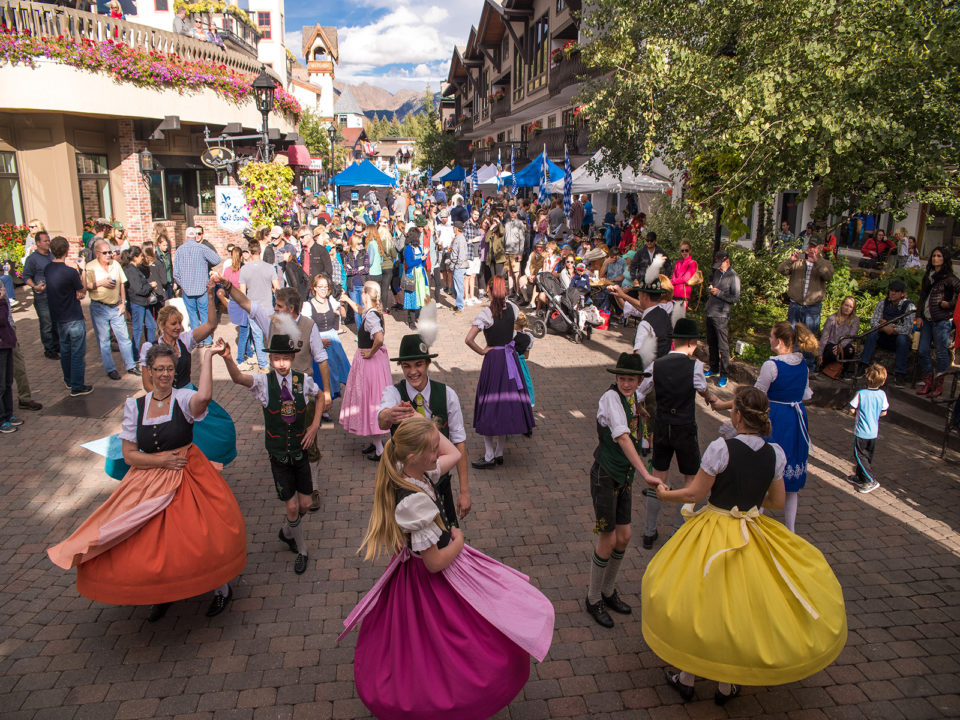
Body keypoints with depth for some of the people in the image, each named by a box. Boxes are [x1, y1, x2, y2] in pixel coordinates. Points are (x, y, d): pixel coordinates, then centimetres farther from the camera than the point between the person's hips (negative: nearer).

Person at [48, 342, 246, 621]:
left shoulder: (183, 398, -9)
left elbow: (203, 397, -37)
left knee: (206, 539, -5)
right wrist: (161, 461, -12)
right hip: (149, 483, 4)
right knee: (147, 544, 5)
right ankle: (162, 592, 36)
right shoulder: (135, 406, 2)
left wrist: (208, 355, -33)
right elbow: (129, 454, 2)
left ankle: (221, 588, 24)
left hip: (188, 478, -3)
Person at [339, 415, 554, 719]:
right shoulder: (416, 501, -36)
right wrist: (458, 540, -10)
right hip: (436, 581, -9)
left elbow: (454, 454, 9)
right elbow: (436, 561, -28)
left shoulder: (415, 473, -10)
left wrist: (425, 424, 1)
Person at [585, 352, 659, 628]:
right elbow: (623, 438, -31)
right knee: (608, 539, 1)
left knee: (623, 537, 14)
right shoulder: (611, 397, -20)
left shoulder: (634, 398, 5)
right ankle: (593, 599, 21)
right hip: (605, 476, -7)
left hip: (625, 476, 8)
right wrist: (646, 474, -37)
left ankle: (608, 591, 36)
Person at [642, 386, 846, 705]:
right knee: (740, 606, 19)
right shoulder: (775, 454, -7)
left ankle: (686, 678, 29)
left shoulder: (720, 448, -21)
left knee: (698, 604, 14)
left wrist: (665, 494, 4)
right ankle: (727, 685, 33)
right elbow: (777, 502, 3)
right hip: (754, 534, 4)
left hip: (714, 535, -4)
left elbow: (695, 493, -14)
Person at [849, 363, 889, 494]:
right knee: (868, 457, 17)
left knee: (860, 456, 3)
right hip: (874, 432, 5)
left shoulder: (861, 394, -18)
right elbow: (884, 412, 4)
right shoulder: (882, 395, -5)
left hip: (861, 432, -5)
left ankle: (871, 481, -2)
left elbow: (852, 410, -12)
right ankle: (859, 477, 29)